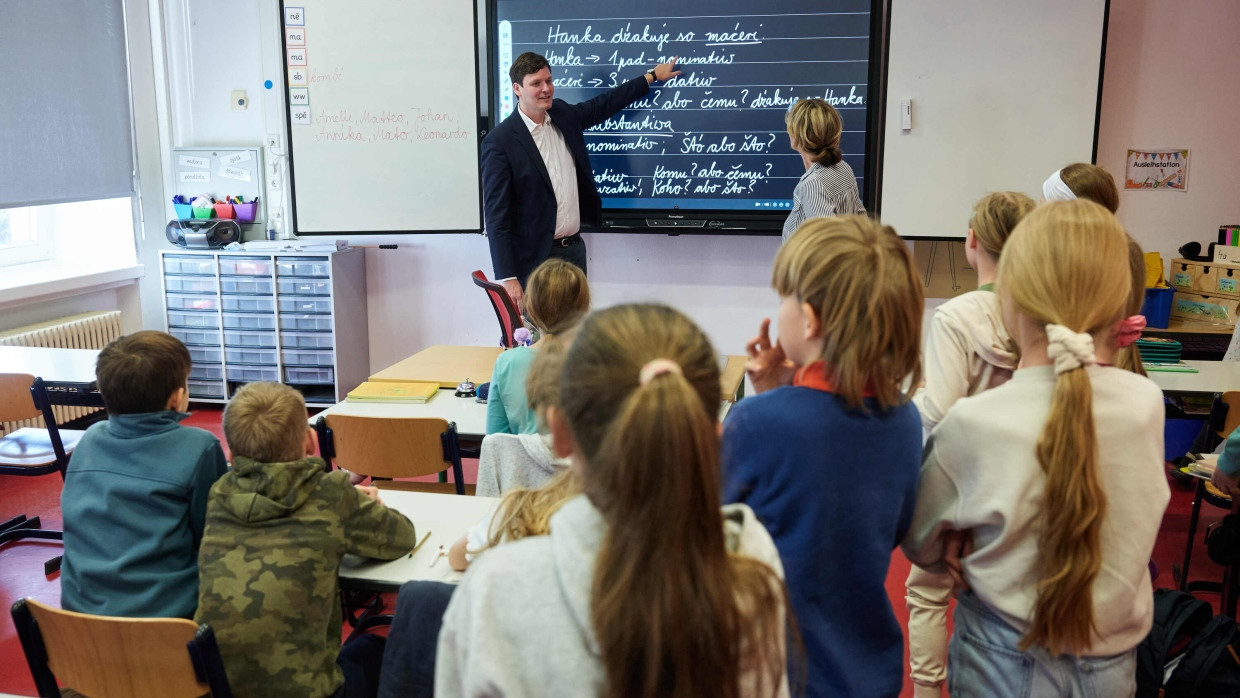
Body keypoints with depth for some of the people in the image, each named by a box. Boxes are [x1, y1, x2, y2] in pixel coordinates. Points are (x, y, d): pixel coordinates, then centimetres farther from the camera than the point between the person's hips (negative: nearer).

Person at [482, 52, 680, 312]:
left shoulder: (563, 115, 5)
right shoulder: (500, 141, -14)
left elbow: (604, 104, 24)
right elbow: (496, 214, -16)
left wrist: (652, 76, 30)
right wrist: (507, 278, -20)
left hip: (574, 248, 7)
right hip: (535, 259, -6)